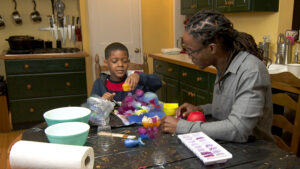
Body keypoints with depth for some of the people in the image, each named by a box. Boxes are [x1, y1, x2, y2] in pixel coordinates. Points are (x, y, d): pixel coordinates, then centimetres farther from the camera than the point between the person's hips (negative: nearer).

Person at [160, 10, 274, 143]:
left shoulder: (252, 72, -22)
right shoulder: (223, 65, 1)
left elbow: (238, 129, -27)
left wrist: (181, 127, -23)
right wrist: (201, 110, -1)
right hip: (225, 145, 6)